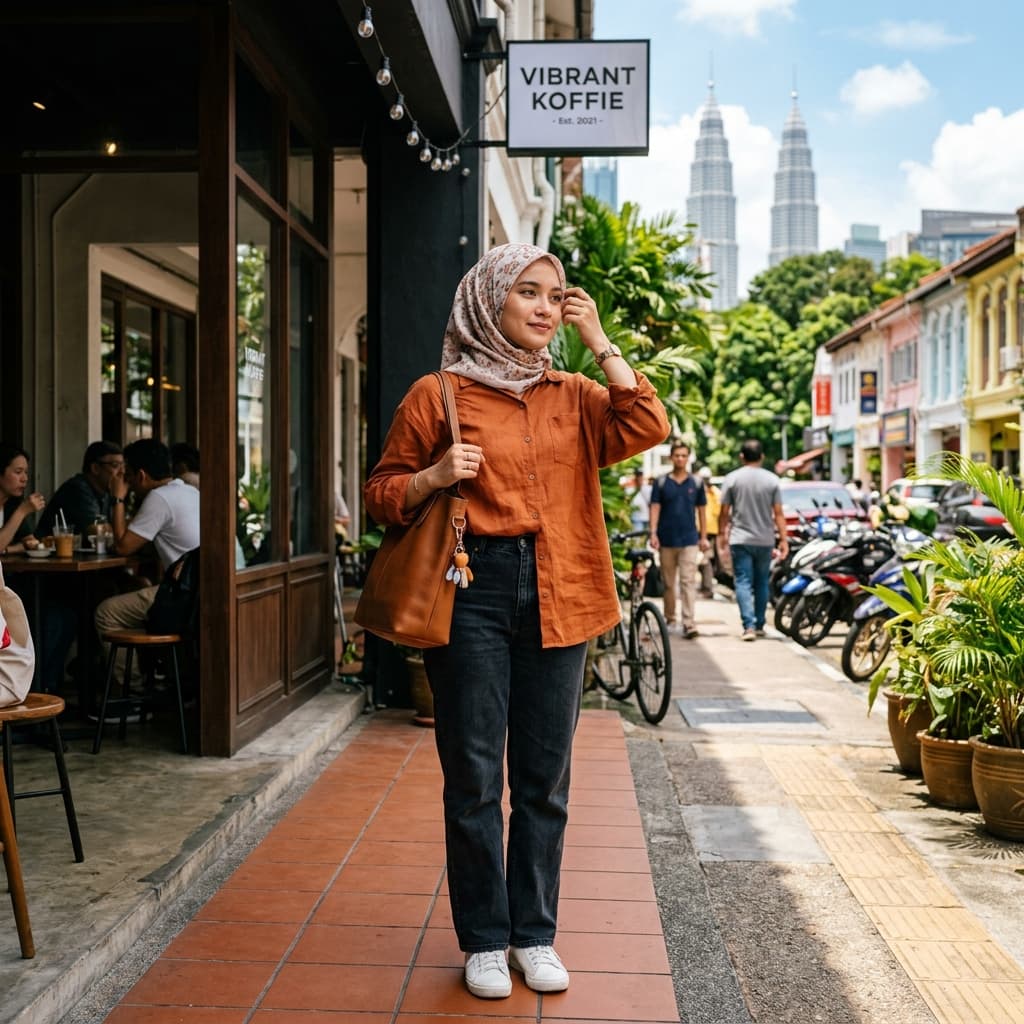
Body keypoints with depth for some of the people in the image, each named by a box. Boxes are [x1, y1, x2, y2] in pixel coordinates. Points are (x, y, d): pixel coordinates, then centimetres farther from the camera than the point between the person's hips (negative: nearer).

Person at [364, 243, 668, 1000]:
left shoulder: (574, 397, 12)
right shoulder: (437, 395, 3)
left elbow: (648, 427, -5)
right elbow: (382, 495, 6)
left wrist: (599, 341, -2)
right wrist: (434, 477, -14)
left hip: (556, 597, 3)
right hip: (473, 592, -3)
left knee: (545, 779, 9)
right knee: (475, 778, 3)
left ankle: (535, 934, 22)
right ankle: (484, 939, 17)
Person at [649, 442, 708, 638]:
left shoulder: (696, 483, 7)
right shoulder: (661, 482, 4)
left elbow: (701, 511, 10)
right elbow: (655, 508, 1)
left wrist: (703, 537, 7)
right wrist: (653, 533, -10)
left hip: (689, 540, -1)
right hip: (667, 540, 1)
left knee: (688, 581, -10)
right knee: (668, 582, 9)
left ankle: (689, 623, -14)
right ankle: (670, 618, 22)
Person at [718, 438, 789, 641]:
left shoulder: (732, 478, -3)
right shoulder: (772, 480, -1)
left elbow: (724, 512, -2)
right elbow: (778, 513, -3)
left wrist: (722, 533, 12)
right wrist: (783, 540, 1)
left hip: (740, 540, -2)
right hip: (765, 540, 2)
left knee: (744, 582, -3)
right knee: (761, 583, 14)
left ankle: (749, 626, -16)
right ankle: (759, 625, 20)